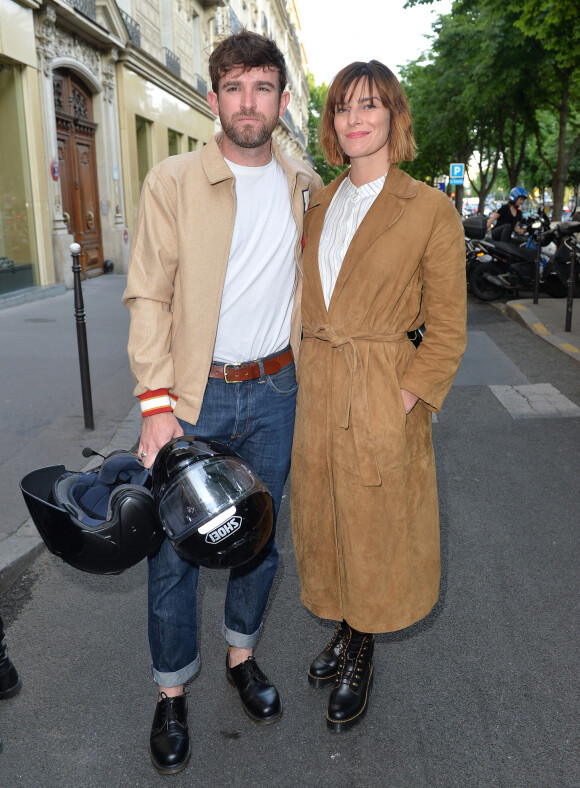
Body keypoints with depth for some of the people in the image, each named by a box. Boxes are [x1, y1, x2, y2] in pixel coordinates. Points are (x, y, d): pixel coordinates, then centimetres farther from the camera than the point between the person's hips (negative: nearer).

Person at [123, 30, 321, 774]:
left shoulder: (305, 187, 6)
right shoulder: (172, 182, -5)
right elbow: (148, 297, -7)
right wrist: (156, 402, -14)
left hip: (275, 390, 3)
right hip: (192, 395, -3)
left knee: (259, 536, 15)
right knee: (174, 549, 4)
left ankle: (242, 655, 38)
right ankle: (171, 693, 25)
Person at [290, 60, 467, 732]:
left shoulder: (430, 210, -6)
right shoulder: (318, 205, 9)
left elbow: (446, 331, -6)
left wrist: (405, 400, -14)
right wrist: (306, 374, 5)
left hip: (383, 395, -5)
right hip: (315, 392, 5)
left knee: (373, 530, 9)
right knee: (324, 520, 16)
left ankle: (361, 657, 33)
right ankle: (344, 632, 41)